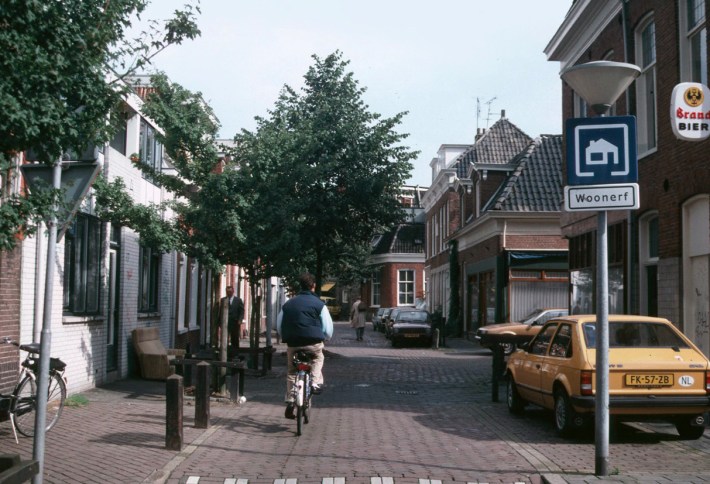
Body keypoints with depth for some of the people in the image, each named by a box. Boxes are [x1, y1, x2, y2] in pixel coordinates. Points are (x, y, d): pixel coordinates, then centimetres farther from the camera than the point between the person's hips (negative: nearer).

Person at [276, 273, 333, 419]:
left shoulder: (288, 304, 12)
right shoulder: (319, 304, -1)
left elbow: (279, 326, 18)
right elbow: (328, 329, 0)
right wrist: (324, 338, 20)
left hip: (292, 343, 3)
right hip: (313, 343, -3)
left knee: (292, 372, 17)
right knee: (318, 357, 29)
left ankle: (289, 402, 11)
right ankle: (316, 382, 9)